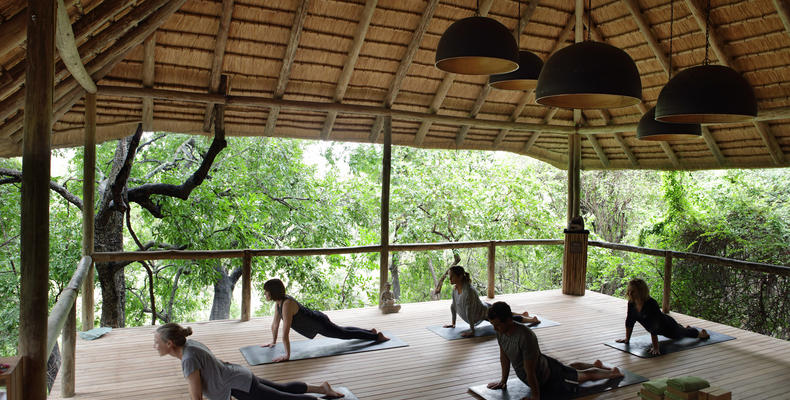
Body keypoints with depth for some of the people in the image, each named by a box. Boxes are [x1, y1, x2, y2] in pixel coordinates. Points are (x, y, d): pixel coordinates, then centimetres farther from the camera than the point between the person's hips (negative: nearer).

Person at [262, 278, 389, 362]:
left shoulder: (287, 304, -34)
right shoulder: (278, 302, -7)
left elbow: (285, 333, -36)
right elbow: (275, 323, 8)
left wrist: (287, 355, -34)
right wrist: (273, 342, 15)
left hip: (320, 324, -8)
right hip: (314, 320, 8)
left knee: (346, 334, 10)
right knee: (343, 331, 28)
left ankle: (377, 336, 27)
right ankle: (370, 331, 45)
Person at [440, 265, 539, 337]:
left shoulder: (469, 291, -39)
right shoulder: (455, 289, -13)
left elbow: (469, 313, -37)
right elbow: (453, 306, -1)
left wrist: (472, 331, -34)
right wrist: (453, 323, 6)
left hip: (486, 312, -8)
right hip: (482, 309, 8)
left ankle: (532, 319, 37)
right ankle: (523, 314, 57)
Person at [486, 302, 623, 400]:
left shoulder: (525, 337, -44)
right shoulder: (500, 332, -19)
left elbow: (530, 372, -34)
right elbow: (504, 357, -2)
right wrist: (503, 381, 5)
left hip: (548, 379, -7)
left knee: (584, 375, 21)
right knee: (569, 368, 35)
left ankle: (613, 372, 48)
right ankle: (596, 365, 62)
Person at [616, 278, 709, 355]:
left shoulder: (651, 304, -42)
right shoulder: (631, 303, -22)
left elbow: (653, 328, -44)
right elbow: (629, 321, -11)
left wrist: (655, 348, -45)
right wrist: (627, 339, -6)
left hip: (668, 327, -7)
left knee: (684, 333, 24)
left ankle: (702, 333, 53)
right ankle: (685, 327, 69)